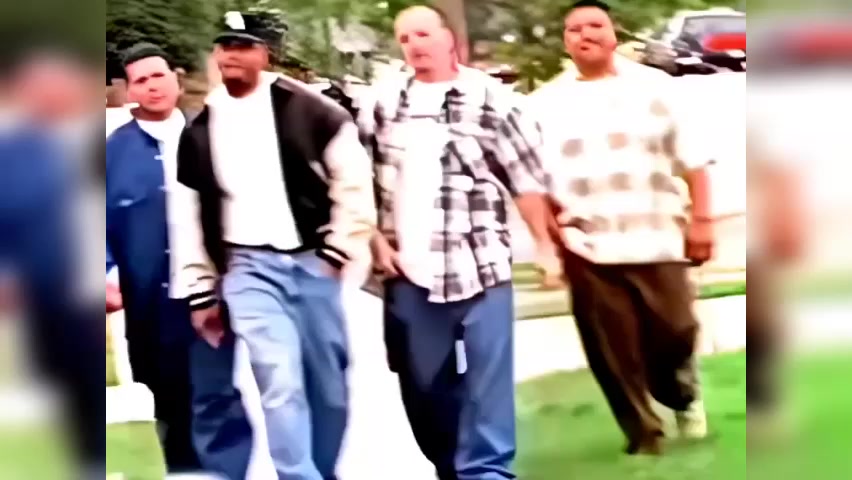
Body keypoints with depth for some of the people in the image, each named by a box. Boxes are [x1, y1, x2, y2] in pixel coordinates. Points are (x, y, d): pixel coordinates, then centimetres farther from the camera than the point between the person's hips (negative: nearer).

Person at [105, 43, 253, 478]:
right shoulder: (115, 150, 4)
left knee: (215, 401, -5)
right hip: (150, 304, 1)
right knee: (170, 408, 11)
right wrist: (109, 275, -13)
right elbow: (99, 224, 2)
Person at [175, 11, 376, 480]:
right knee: (280, 383, -14)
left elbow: (353, 175, 1)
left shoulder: (306, 107, -1)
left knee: (329, 387, 7)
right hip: (250, 268, 0)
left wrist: (342, 245, -4)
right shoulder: (200, 129, 8)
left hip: (312, 261, 0)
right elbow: (192, 216, 13)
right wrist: (202, 291, 13)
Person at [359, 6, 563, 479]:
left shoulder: (487, 97, -3)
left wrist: (547, 245, -7)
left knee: (485, 382, -4)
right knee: (422, 385, 9)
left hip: (480, 266, -4)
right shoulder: (384, 102, 7)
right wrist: (375, 239, 4)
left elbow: (528, 176, -3)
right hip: (409, 270, 4)